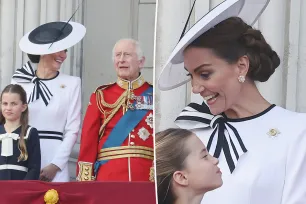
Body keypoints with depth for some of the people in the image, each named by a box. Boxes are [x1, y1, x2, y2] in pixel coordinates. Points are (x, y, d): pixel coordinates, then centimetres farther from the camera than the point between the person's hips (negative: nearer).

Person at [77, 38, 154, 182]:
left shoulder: (154, 96, 5)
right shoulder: (101, 96, 7)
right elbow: (89, 139, 2)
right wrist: (86, 180, -6)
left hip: (146, 178, 0)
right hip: (108, 177, 0)